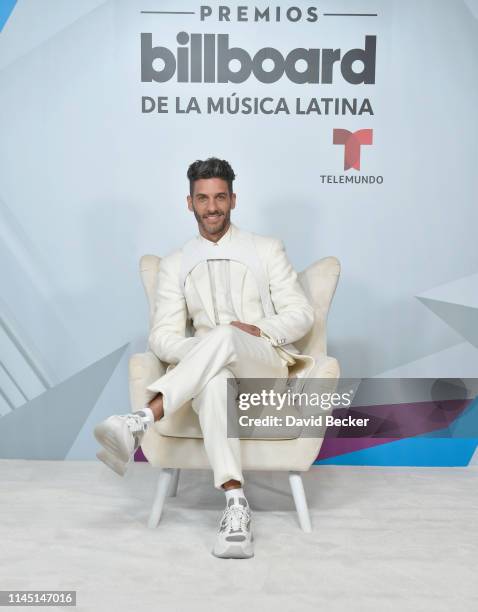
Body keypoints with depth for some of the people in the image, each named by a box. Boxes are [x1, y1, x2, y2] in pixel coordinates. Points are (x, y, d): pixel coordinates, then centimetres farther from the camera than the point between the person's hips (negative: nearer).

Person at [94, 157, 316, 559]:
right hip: (209, 371, 1)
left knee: (225, 337, -37)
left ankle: (141, 422, -43)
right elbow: (162, 337, 4)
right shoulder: (175, 264, 15)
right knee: (213, 382, -39)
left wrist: (260, 330, -14)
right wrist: (199, 350, -18)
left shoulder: (267, 250, 13)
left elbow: (302, 314, 6)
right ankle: (236, 504, -44)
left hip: (268, 365, 0)